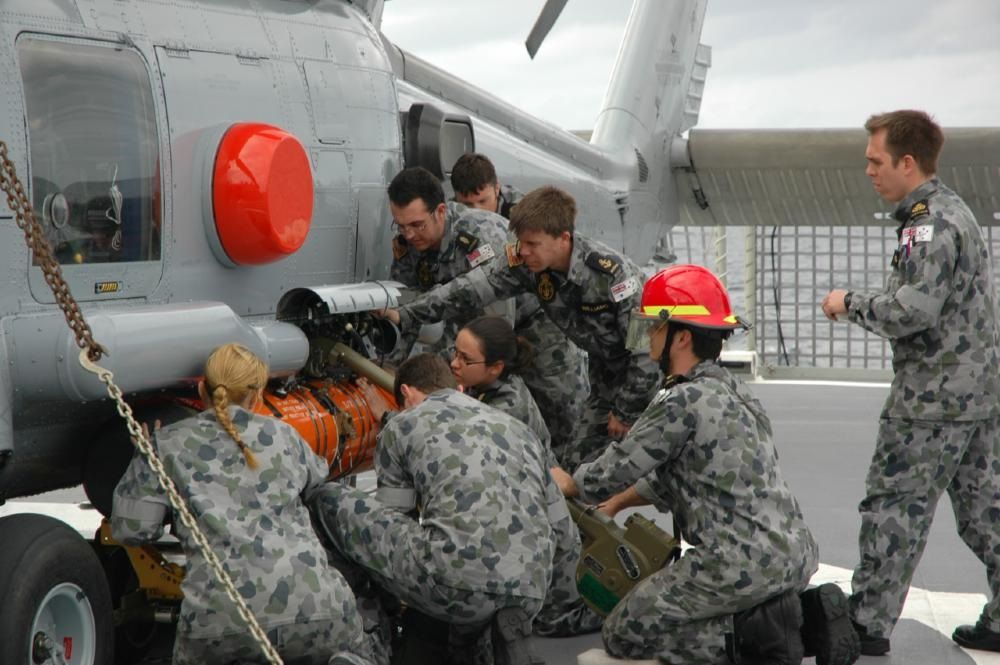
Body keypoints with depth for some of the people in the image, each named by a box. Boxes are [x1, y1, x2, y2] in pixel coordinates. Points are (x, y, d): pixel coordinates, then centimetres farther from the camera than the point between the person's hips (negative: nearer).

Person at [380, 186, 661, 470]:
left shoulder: (611, 272, -30)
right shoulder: (524, 263, -13)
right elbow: (471, 289, -16)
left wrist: (626, 411, -20)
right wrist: (404, 315, -25)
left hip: (647, 372, -6)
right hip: (606, 369, 6)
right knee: (575, 460, 4)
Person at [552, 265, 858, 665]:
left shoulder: (683, 401, -14)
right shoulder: (730, 389, 15)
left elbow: (609, 475, -6)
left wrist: (569, 483, 14)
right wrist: (620, 501, 34)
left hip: (744, 564, -9)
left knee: (623, 633, 6)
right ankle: (806, 616, 9)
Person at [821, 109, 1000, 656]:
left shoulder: (929, 223, -17)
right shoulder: (953, 211, 16)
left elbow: (913, 310, -26)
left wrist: (850, 302, -12)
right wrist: (864, 303, 13)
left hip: (933, 398, -10)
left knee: (892, 507, -3)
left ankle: (867, 625, 4)